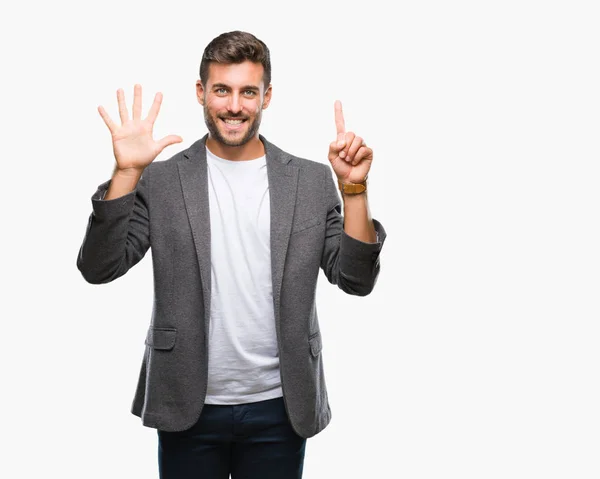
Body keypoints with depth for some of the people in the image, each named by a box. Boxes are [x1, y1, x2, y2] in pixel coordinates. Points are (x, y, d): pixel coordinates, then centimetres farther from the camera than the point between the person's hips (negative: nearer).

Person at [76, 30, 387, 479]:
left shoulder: (312, 180, 1)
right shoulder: (160, 180, -2)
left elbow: (356, 279, -3)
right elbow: (99, 268, -9)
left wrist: (354, 187, -15)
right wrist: (126, 172, -18)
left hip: (280, 407, 1)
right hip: (188, 407, 0)